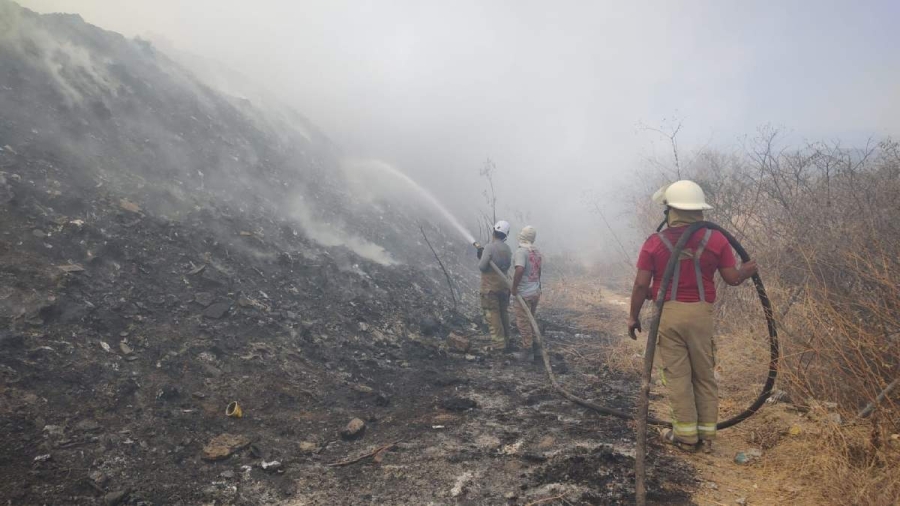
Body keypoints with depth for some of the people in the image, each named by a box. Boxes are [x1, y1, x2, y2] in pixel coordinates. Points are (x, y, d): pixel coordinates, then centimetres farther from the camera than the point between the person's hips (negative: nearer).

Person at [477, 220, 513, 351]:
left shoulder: (489, 247, -17)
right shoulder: (507, 248, 4)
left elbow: (482, 267, -19)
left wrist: (480, 257, 1)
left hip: (490, 286, -7)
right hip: (504, 285, 7)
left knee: (492, 314, 0)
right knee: (504, 313, 16)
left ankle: (498, 344, 0)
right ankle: (506, 341, 26)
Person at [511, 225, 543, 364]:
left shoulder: (521, 252, -19)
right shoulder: (537, 252, 7)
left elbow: (519, 270, -33)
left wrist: (514, 288, -22)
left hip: (523, 294, -8)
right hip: (535, 292, 8)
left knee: (523, 322, 4)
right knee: (530, 320, 20)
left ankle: (528, 350, 10)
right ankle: (535, 348, 27)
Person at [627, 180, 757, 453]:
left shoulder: (654, 243, -4)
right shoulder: (716, 239, -1)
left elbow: (641, 284, -5)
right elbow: (733, 278, 2)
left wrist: (633, 316, 6)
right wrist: (748, 270, 24)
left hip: (668, 313, -1)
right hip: (701, 313, 2)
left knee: (677, 375, 6)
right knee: (705, 375, 13)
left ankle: (686, 435, 13)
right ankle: (707, 434, 20)